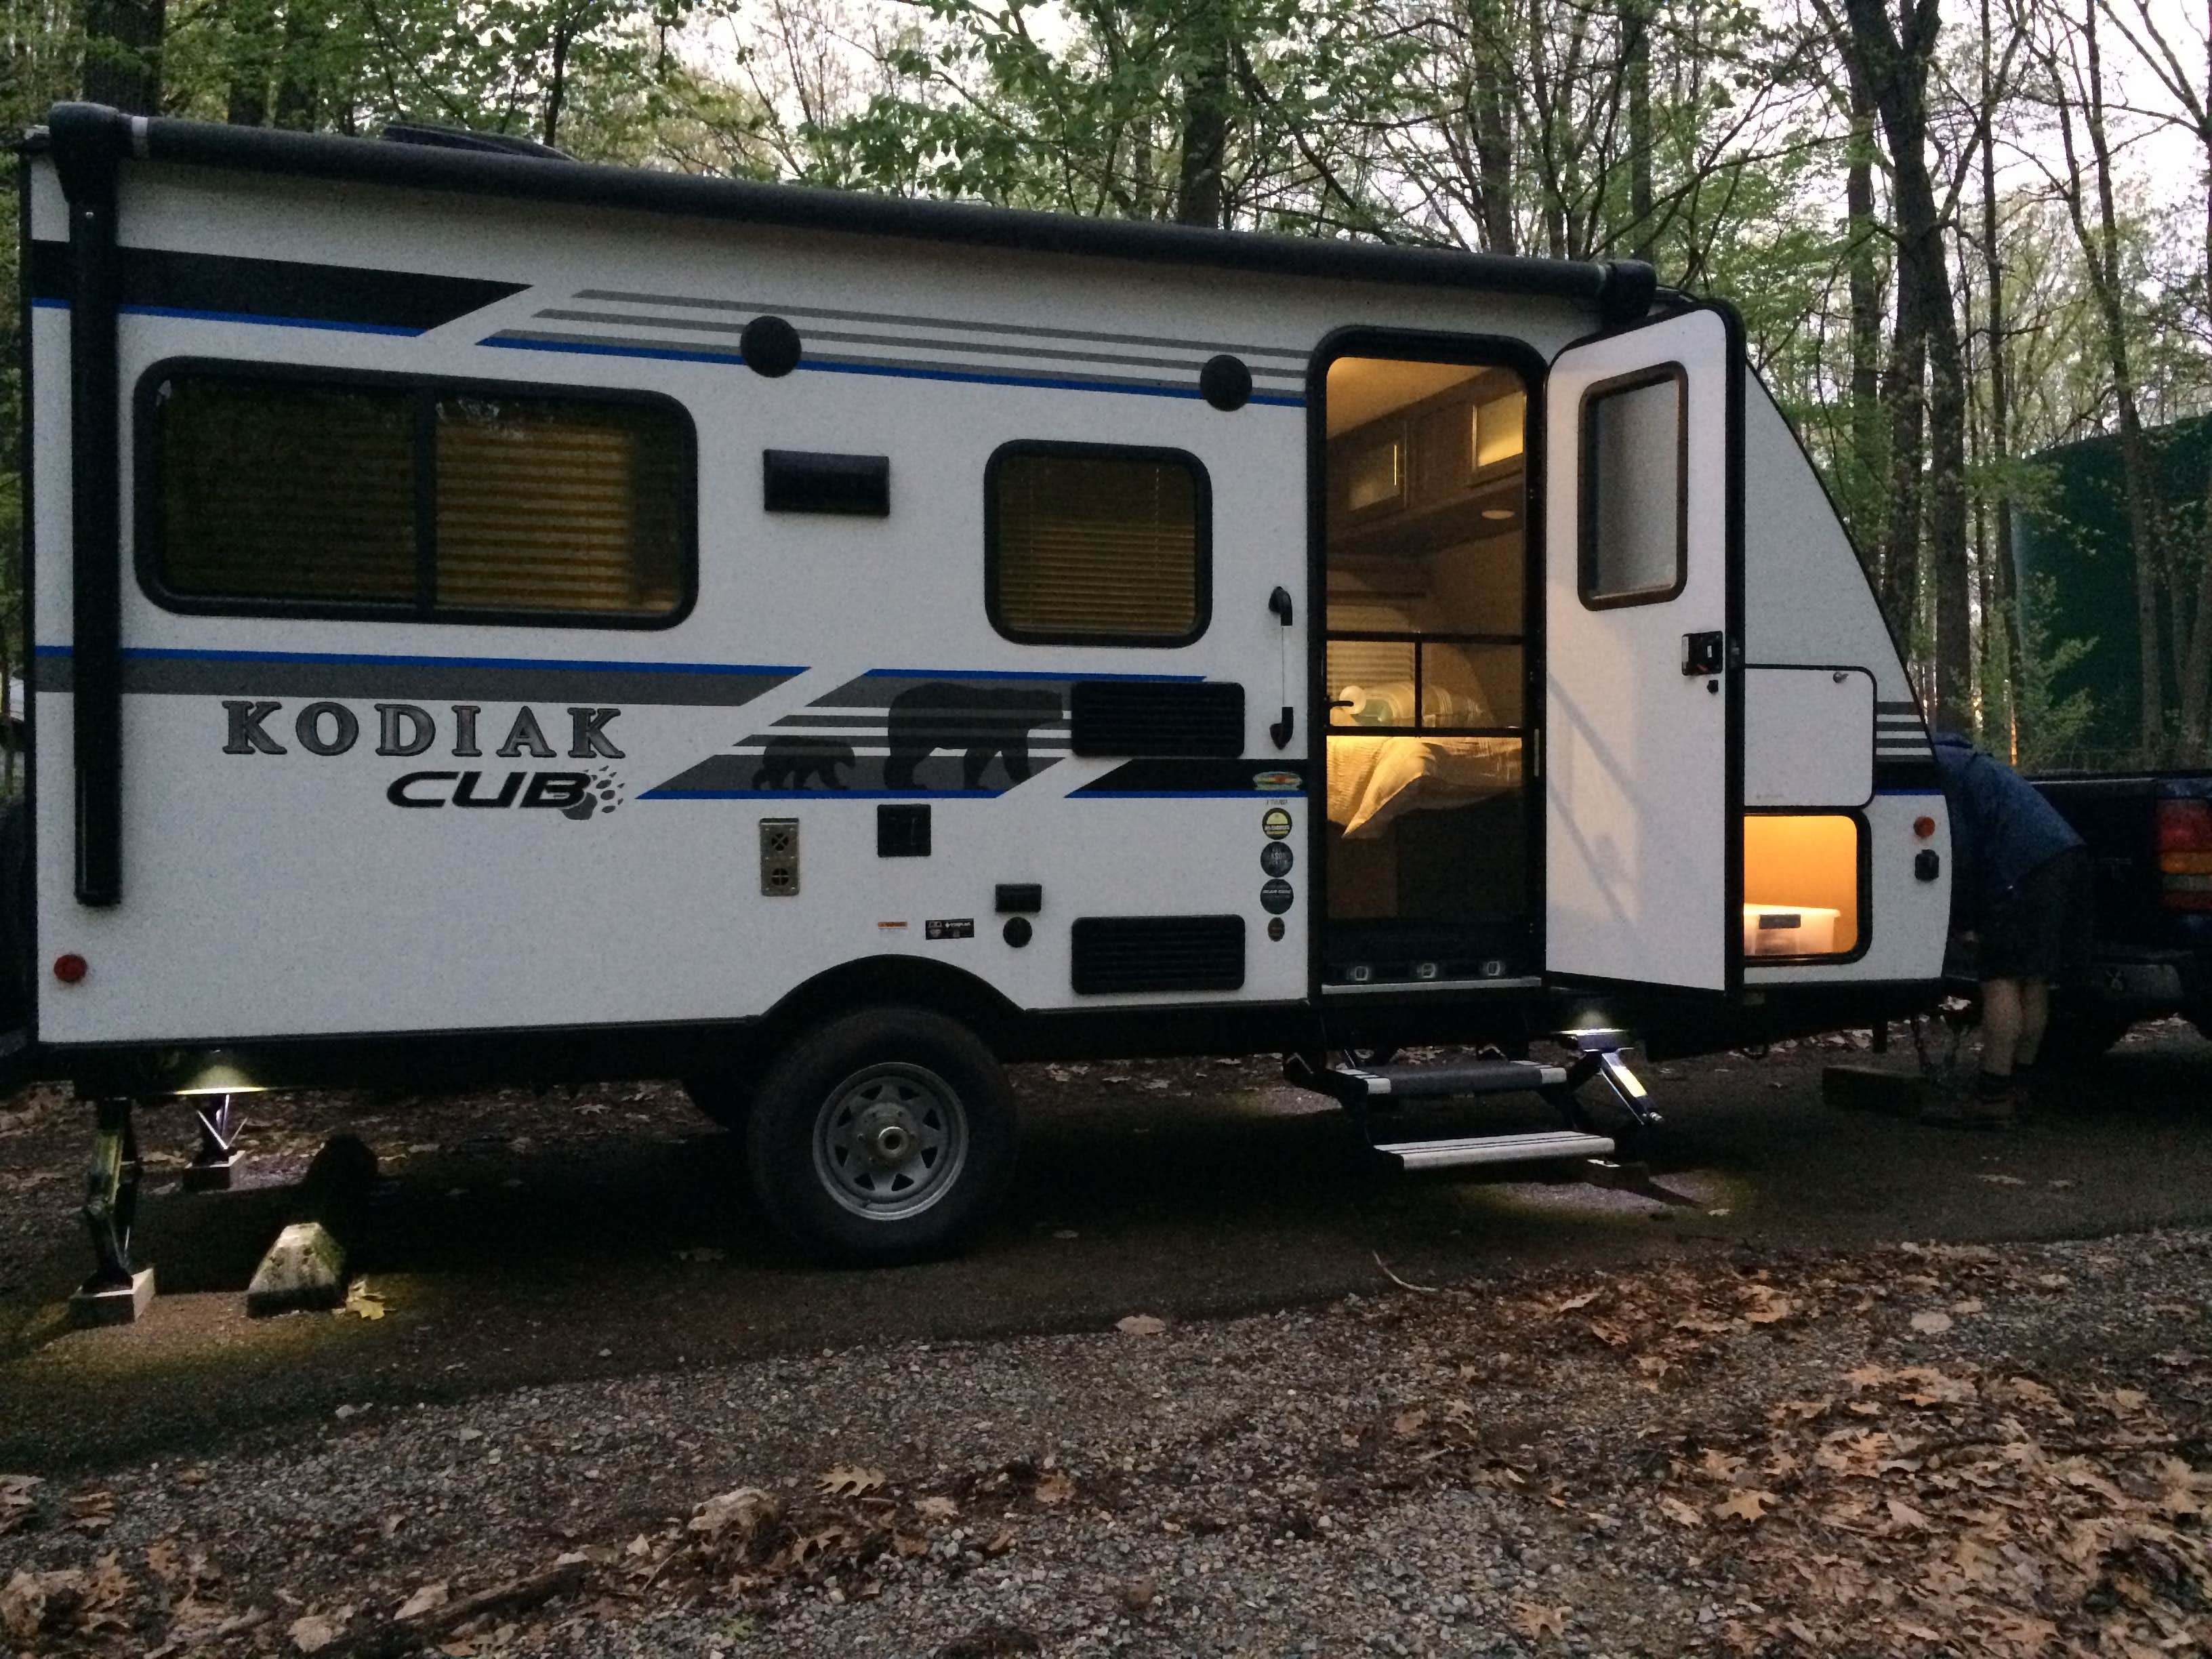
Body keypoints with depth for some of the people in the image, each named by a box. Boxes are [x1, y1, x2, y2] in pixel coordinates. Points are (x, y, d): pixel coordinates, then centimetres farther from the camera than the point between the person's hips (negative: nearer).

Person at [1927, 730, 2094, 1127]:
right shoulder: (1960, 761, 32)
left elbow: (1958, 849, -7)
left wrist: (1962, 920, 1)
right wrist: (1968, 916, 25)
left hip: (2026, 866, -10)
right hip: (2066, 852, 10)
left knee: (2001, 979, -9)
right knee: (2033, 981, 14)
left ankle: (1992, 1099, -10)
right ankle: (2019, 1085, 21)